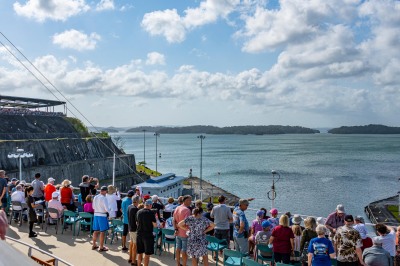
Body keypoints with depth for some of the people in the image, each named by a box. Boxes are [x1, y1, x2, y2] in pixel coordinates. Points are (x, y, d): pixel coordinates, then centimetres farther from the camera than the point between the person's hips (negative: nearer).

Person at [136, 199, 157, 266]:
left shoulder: (138, 212, 3)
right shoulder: (151, 212, -12)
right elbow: (155, 225, -10)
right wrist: (155, 218, 7)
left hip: (139, 235, 6)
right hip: (148, 235, -5)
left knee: (140, 253, 16)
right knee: (147, 254, 2)